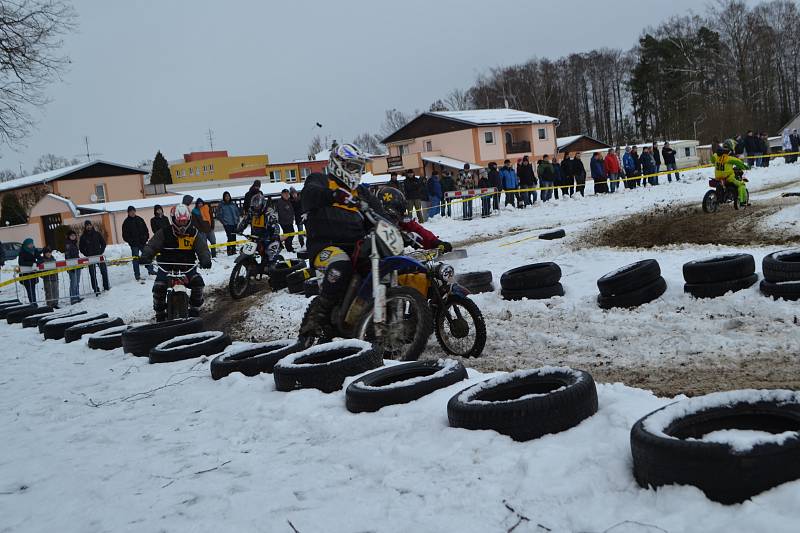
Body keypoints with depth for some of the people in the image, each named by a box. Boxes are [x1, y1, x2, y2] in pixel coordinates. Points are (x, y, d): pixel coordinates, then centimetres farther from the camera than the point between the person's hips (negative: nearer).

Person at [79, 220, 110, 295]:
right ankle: (96, 290, 2)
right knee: (93, 274, -1)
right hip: (90, 258, -1)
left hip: (99, 256, 1)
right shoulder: (83, 237, 3)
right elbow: (81, 248, 6)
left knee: (104, 271, -1)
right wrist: (87, 254, -5)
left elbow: (103, 243, 9)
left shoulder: (97, 234, 5)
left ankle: (106, 286, 13)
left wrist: (101, 252, -2)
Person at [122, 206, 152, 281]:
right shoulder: (126, 222, -2)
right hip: (134, 244, -4)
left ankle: (150, 270, 24)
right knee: (136, 258, -1)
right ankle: (137, 275, 4)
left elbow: (146, 230, 13)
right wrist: (130, 241, -12)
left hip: (143, 242, 4)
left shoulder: (140, 219, 9)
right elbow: (125, 235, -2)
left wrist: (146, 237, 0)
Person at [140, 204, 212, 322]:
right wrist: (145, 257, -29)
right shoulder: (164, 233, -3)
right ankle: (160, 314, 1)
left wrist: (205, 260, -27)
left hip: (187, 268, 1)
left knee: (198, 282, -23)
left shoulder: (194, 234, 1)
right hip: (166, 268, -1)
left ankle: (195, 310, -2)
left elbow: (202, 248, -6)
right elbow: (151, 246, -7)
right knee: (159, 287, -22)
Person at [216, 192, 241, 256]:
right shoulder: (221, 205, -2)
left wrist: (237, 220, 10)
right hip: (227, 224, -4)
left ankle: (234, 250, 15)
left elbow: (237, 212, 19)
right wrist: (223, 222, -4)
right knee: (230, 237, -11)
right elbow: (219, 215, 0)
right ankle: (229, 251, -4)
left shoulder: (233, 204, 10)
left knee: (234, 237, 7)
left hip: (234, 223, 4)